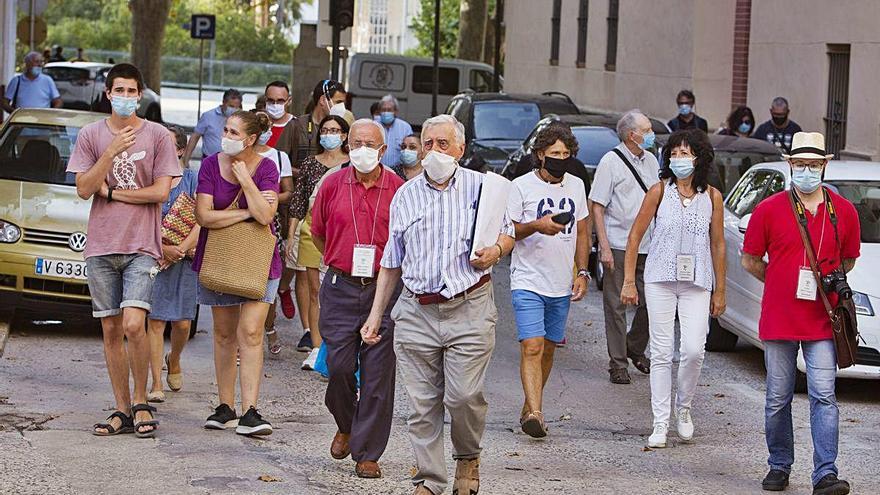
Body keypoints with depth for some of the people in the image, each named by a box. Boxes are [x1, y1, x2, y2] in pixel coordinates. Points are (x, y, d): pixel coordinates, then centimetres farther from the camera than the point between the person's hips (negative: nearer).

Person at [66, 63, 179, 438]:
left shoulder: (158, 136, 2)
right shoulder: (90, 136, 7)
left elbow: (161, 192, -5)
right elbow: (84, 189, -1)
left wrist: (110, 192, -4)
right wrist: (112, 151, -12)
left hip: (141, 246, -3)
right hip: (101, 246, 3)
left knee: (133, 325, -17)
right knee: (111, 329, 4)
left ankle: (141, 402, 1)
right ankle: (123, 410, 12)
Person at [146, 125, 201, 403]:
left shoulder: (192, 179, 3)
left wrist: (179, 250, -13)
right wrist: (163, 249, -15)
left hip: (185, 258, 1)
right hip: (153, 256, -1)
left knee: (183, 322, 2)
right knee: (155, 320, -6)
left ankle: (173, 360, 34)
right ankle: (156, 384, -3)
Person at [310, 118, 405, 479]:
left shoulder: (399, 189, 0)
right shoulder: (333, 185, 4)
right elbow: (317, 233, 18)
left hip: (384, 290, -1)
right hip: (340, 288, 1)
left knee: (378, 374, -1)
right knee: (339, 365, -1)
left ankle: (368, 453, 7)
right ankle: (346, 425, 29)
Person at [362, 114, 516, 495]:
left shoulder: (481, 186, 5)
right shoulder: (405, 195, 12)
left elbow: (507, 234, 14)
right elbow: (391, 262, 18)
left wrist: (496, 250, -10)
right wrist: (376, 314, 14)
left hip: (469, 310, -3)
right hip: (416, 313, 3)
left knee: (463, 395, -9)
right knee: (422, 403, 1)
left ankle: (468, 456, 19)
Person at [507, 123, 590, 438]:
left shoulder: (576, 186, 9)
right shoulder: (522, 186, -6)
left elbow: (582, 232, 17)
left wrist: (582, 273, 9)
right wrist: (536, 226, -22)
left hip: (561, 286, 5)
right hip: (528, 282, -5)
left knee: (548, 349, 11)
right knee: (532, 347, -17)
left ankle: (528, 409, 23)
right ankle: (535, 412, -26)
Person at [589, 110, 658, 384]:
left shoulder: (651, 161, 12)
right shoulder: (611, 161, -6)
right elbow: (597, 206, -7)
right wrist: (604, 246, -14)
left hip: (647, 247, 5)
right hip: (618, 246, -5)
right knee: (616, 306, 0)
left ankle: (635, 349, 27)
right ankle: (618, 364, 6)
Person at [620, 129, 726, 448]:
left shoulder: (711, 196, 4)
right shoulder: (660, 191, 0)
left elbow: (717, 246, 9)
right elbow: (635, 237, 3)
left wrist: (720, 291, 9)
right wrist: (628, 282, -1)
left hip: (697, 283, 1)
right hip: (660, 279, -1)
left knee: (693, 350, -11)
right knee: (662, 352, -1)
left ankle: (684, 407, 16)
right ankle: (660, 424, 4)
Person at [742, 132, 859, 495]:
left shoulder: (843, 212, 4)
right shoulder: (769, 210, 0)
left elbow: (848, 259, 19)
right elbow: (750, 260, 8)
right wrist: (785, 284, 5)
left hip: (822, 322, 0)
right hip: (778, 321, 0)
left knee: (824, 396, -8)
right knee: (778, 399, 7)